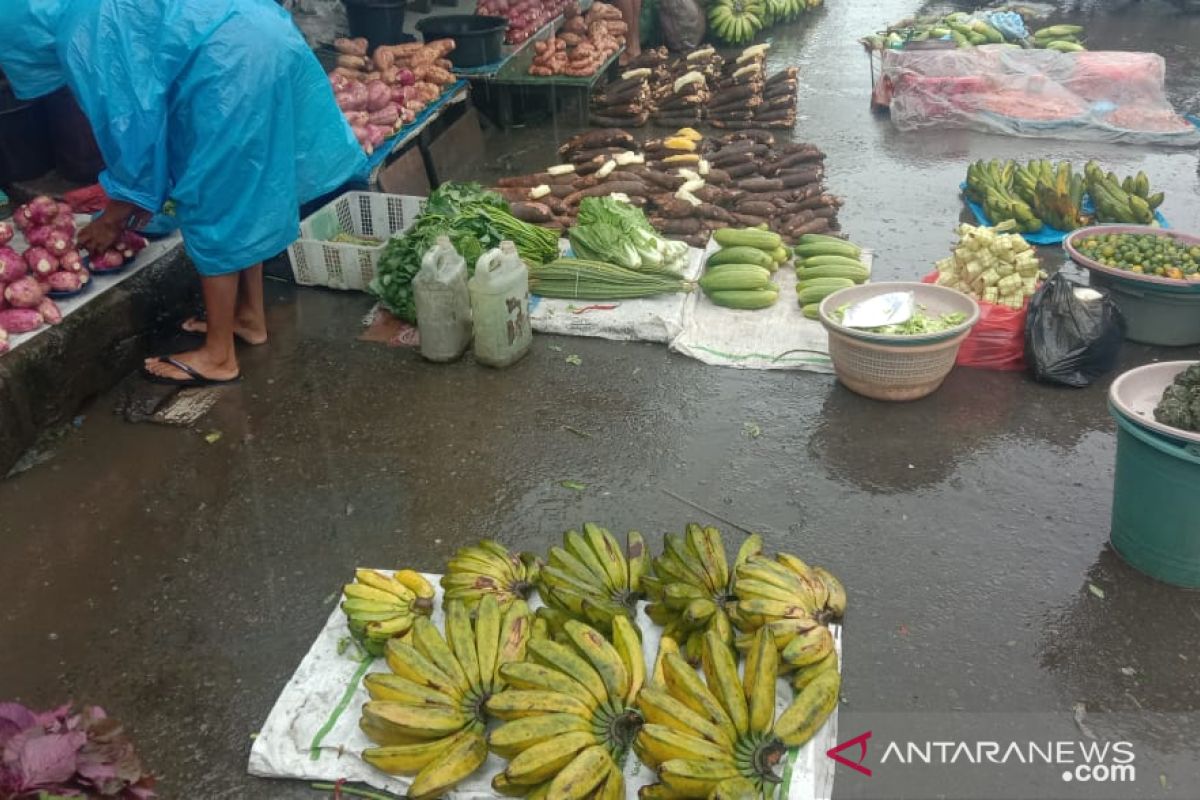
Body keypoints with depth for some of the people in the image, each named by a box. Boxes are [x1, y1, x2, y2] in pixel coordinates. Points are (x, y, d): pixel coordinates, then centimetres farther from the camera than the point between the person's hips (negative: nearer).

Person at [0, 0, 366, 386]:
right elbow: (151, 109, 27)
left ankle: (219, 356, 8)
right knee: (241, 196, 20)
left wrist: (115, 217, 7)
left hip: (234, 65, -10)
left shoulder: (82, 35, -5)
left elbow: (132, 128, -5)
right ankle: (250, 315, 33)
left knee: (213, 211, -1)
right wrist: (149, 193, 28)